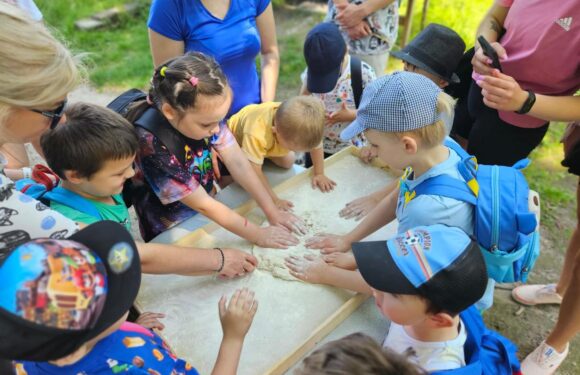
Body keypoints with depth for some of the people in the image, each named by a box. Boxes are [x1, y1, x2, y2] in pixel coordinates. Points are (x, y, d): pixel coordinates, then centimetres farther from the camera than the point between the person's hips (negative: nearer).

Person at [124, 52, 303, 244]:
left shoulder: (203, 112, -16)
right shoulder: (151, 143, -31)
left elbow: (238, 163, -11)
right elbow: (203, 205, -25)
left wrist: (273, 212, -12)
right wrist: (259, 235, -20)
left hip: (208, 213, 6)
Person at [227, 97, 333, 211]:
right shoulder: (256, 135, -49)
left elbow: (316, 145, -15)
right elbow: (254, 172, -43)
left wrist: (319, 174, -13)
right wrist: (274, 200, -42)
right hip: (236, 139, -5)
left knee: (288, 162, -3)